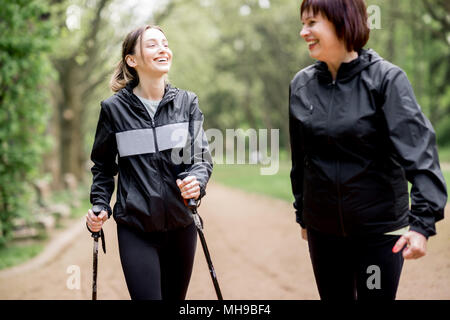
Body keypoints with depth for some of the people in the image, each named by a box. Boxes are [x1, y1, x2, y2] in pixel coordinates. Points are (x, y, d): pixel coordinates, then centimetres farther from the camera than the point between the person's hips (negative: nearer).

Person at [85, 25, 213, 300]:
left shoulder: (187, 102, 3)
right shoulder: (114, 108, -1)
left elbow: (202, 156, -2)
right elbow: (103, 165, 10)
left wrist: (197, 182, -23)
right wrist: (99, 205, -3)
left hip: (181, 224, 3)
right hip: (136, 228, -2)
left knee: (175, 296, 14)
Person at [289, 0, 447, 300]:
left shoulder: (387, 79, -12)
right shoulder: (301, 84, 0)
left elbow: (419, 151, -20)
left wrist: (423, 220, -30)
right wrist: (303, 215, 14)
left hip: (379, 227, -4)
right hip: (323, 228, 4)